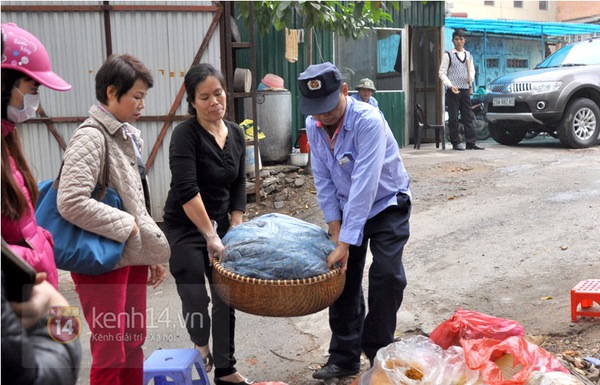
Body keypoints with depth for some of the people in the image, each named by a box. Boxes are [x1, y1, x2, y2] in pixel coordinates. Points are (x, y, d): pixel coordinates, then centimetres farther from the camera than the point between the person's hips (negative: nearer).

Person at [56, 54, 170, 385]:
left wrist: (151, 251, 16)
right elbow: (71, 202, -28)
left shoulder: (127, 136, 12)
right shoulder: (90, 138, -16)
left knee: (134, 342, 17)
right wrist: (126, 226, -20)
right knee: (110, 352, 3)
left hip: (132, 256, 8)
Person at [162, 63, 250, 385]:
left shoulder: (235, 133, 1)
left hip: (220, 226, 6)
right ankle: (200, 344, 24)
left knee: (226, 296, 10)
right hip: (186, 228, -6)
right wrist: (210, 234, -28)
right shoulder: (185, 134, -18)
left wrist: (235, 227, -1)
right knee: (195, 297, -10)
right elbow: (186, 189, -27)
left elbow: (239, 184, 7)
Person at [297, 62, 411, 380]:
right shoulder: (313, 125, -12)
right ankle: (344, 357, 17)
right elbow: (323, 180, -6)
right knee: (342, 275, 4)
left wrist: (346, 243, -38)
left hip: (386, 204, -5)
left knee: (387, 274, -16)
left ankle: (377, 350, 6)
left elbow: (365, 184, -37)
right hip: (346, 207, 5)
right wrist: (334, 229, -12)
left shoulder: (368, 121, -31)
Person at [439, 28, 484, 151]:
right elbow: (442, 73, -3)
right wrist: (450, 86, -15)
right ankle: (456, 143, 5)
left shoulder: (469, 55, 14)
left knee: (469, 117, 3)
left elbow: (472, 70, 21)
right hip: (453, 91, -4)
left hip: (465, 90, 4)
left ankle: (471, 142, 6)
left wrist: (471, 77, -2)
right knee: (453, 118, -2)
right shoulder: (448, 55, 0)